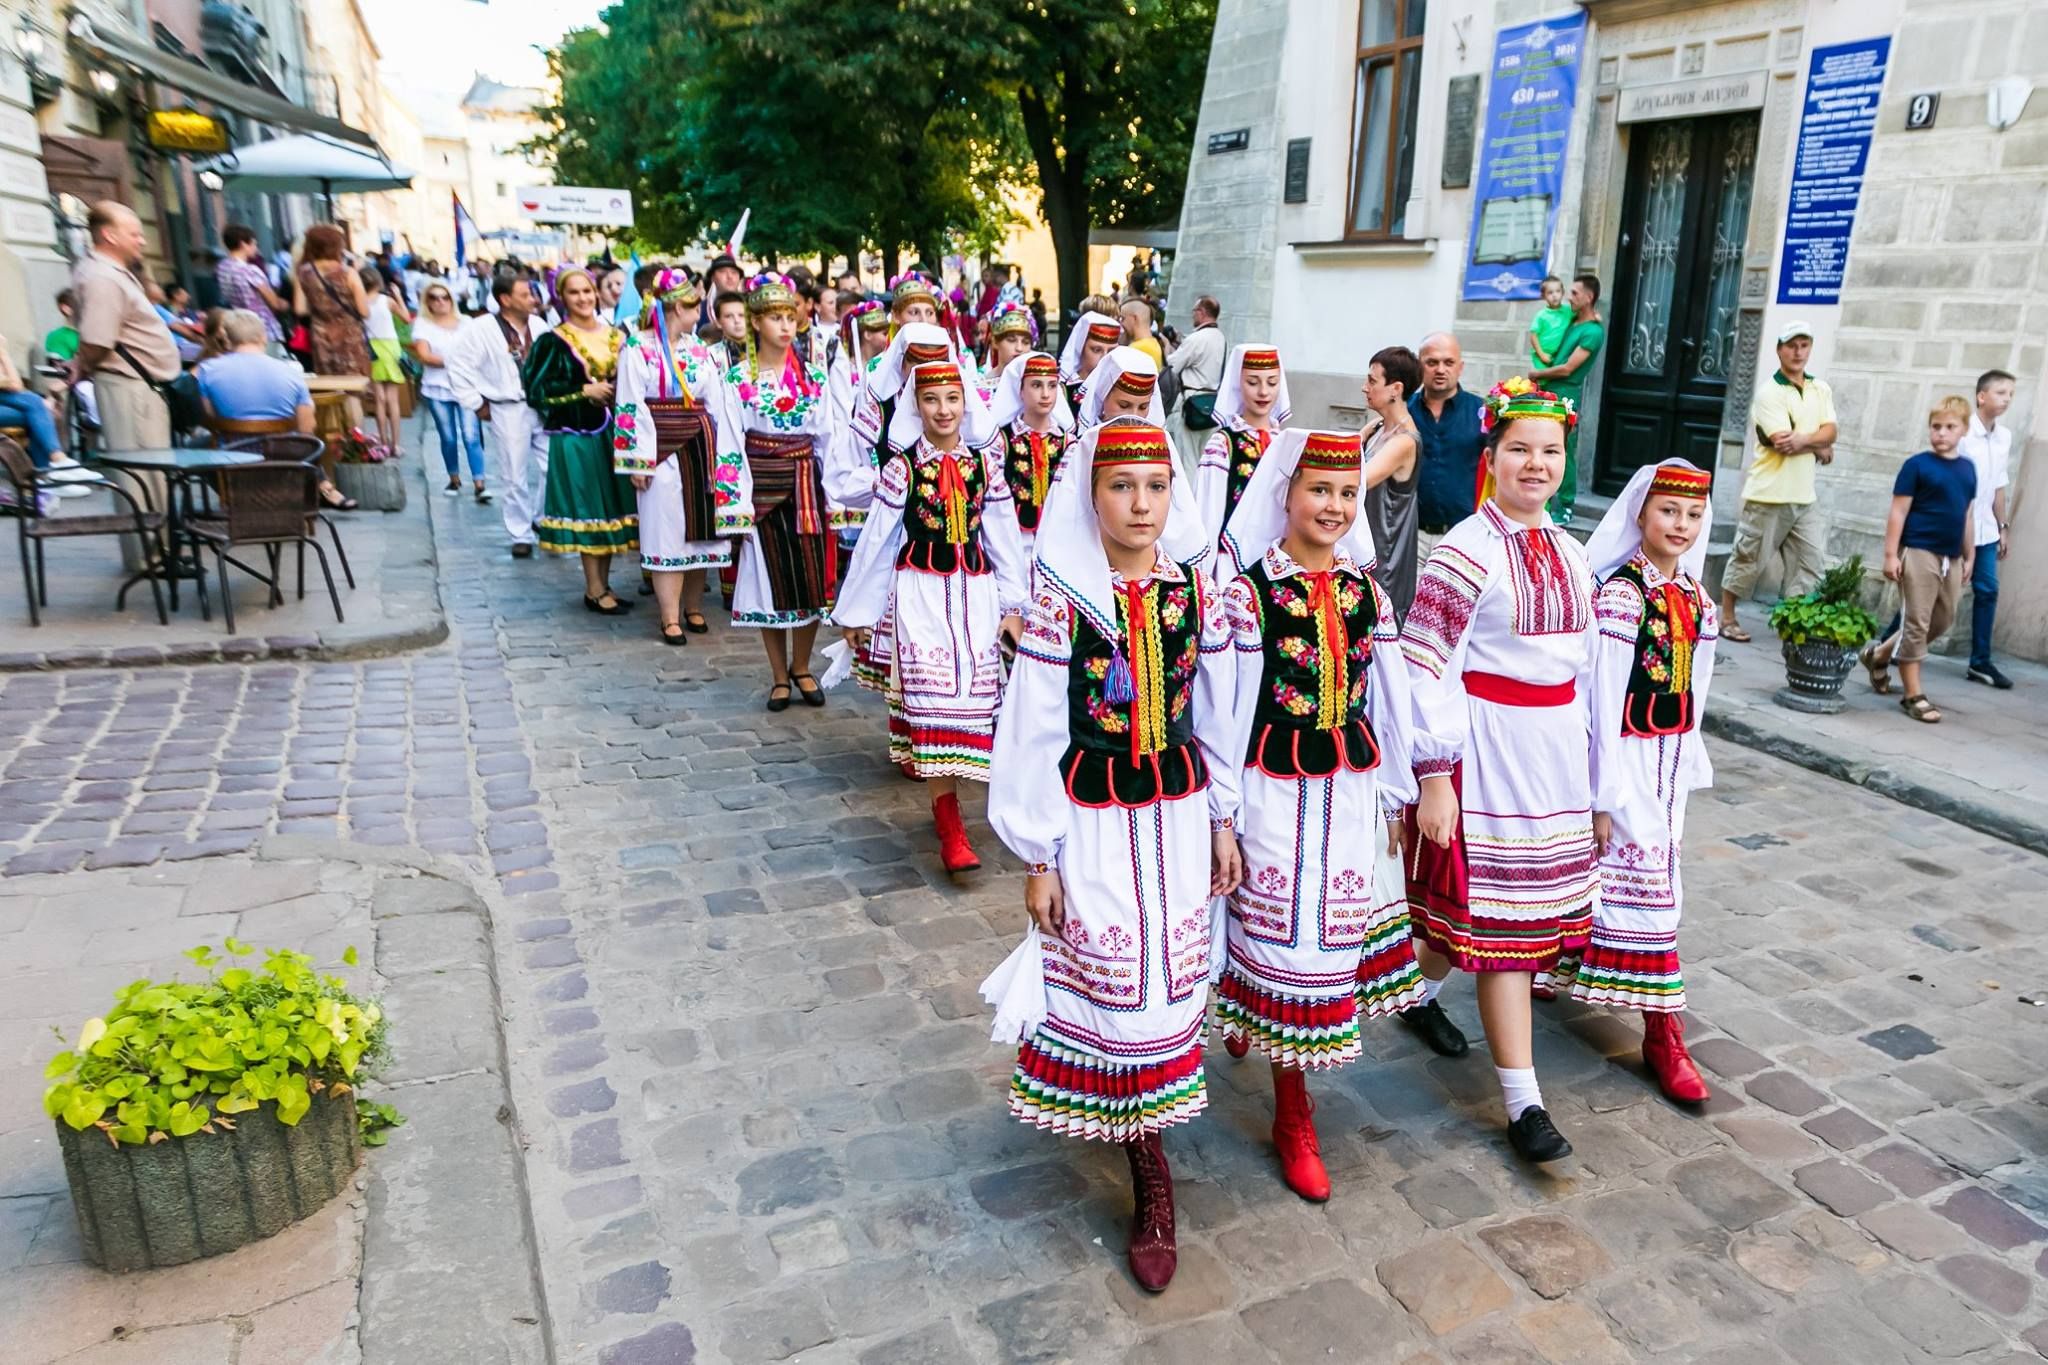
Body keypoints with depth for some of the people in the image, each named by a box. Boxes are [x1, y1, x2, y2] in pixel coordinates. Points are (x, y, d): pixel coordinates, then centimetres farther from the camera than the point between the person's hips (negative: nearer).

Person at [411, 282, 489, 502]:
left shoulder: (465, 323, 11)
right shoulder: (422, 324, 6)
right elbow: (424, 355, -5)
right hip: (438, 389, 0)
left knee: (471, 436, -10)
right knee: (448, 438, 5)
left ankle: (479, 485, -13)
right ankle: (454, 479, 22)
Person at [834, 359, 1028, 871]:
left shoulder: (984, 462, 6)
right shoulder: (902, 466, -1)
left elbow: (1004, 536, 8)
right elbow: (875, 540, 2)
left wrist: (1013, 606, 5)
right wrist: (854, 611, 6)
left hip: (976, 592, 3)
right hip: (920, 592, -3)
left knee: (972, 698, 1)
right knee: (934, 697, -9)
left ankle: (944, 801, 18)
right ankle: (952, 832, -9)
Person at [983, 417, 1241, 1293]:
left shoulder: (1194, 589, -1)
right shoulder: (1061, 597, -11)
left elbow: (1216, 712, 7)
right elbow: (1034, 732, -8)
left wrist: (1222, 820, 9)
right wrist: (1038, 858, -7)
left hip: (1178, 812, 3)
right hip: (1094, 819, -3)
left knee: (1168, 980, 11)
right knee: (1116, 988, 3)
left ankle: (1132, 1113, 37)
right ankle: (1152, 1184, 18)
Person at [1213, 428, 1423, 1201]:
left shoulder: (1366, 590, 4)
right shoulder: (1247, 591, -11)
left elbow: (1388, 697, 10)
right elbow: (1226, 708, -9)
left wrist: (1392, 789, 13)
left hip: (1350, 782, 5)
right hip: (1277, 786, -5)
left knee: (1338, 925, 14)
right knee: (1288, 936, 3)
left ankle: (1246, 1015, 45)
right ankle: (1293, 1118, 19)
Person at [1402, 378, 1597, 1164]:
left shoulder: (1570, 553, 9)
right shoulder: (1465, 552, -13)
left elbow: (1583, 657, 18)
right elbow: (1426, 670, -16)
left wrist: (1582, 748, 18)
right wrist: (1433, 776, -17)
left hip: (1556, 743, 8)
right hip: (1487, 743, -8)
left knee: (1533, 900, 15)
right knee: (1501, 912, 0)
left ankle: (1421, 990, 39)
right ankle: (1523, 1100, 16)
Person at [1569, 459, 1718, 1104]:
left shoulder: (1695, 597, 7)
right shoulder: (1620, 594, -15)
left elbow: (1691, 690, 13)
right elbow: (1604, 698, -16)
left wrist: (1690, 763, 13)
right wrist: (1604, 794, -15)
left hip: (1670, 756, 8)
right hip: (1627, 755, -7)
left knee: (1643, 877, 14)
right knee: (1644, 882, -1)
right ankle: (1663, 1034, 12)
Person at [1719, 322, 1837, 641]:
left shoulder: (1821, 389, 11)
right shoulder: (1769, 392, -9)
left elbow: (1830, 432, -1)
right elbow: (1783, 442, -18)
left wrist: (1802, 440, -20)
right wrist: (1819, 447, -6)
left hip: (1804, 496, 6)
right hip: (1769, 494, -6)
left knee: (1809, 564, 4)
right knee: (1748, 559, 3)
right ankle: (1727, 618, 14)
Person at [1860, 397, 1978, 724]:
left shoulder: (1968, 469, 10)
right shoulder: (1917, 465, -7)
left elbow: (1967, 515, 17)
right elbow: (1898, 512, -8)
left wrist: (1969, 556, 16)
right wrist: (1891, 554, -12)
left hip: (1951, 558, 7)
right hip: (1919, 553, -7)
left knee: (1942, 622, 14)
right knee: (1916, 623, -3)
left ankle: (1880, 653, 31)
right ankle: (1914, 695, 3)